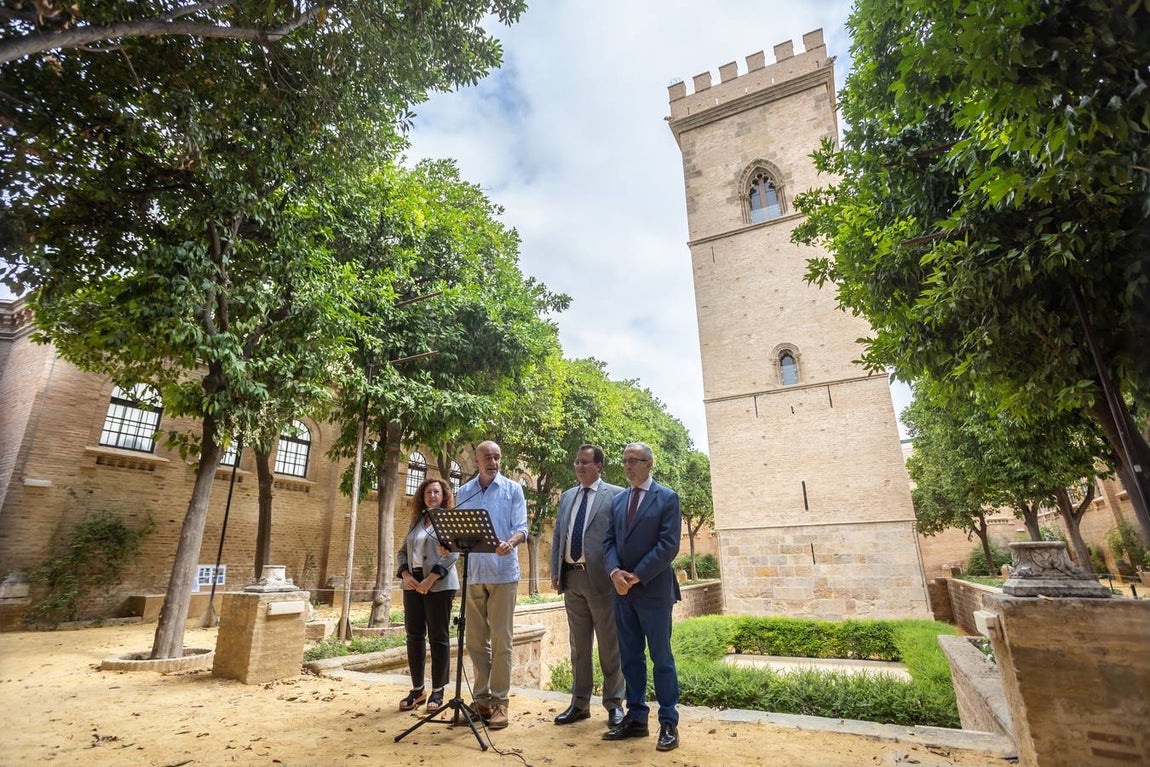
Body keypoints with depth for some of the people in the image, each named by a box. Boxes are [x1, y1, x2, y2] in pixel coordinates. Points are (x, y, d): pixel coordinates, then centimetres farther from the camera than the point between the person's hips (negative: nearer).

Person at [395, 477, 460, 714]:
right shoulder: (416, 521, 14)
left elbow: (452, 553, -13)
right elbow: (402, 552, 15)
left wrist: (430, 579, -19)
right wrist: (405, 575, -3)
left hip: (439, 585, -5)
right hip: (413, 583, 5)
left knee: (438, 636, 2)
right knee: (414, 635, 9)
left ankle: (438, 691, 13)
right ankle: (417, 689, 21)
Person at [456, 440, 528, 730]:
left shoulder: (513, 489, 1)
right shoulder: (464, 492, 11)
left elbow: (521, 527, -6)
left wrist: (510, 542, -27)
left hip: (503, 572, -3)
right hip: (473, 573, 4)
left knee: (501, 639, 0)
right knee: (476, 639, 10)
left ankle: (499, 701, 10)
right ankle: (481, 698, 23)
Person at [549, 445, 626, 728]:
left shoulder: (616, 495, -5)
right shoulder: (567, 497, 13)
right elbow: (558, 536, 15)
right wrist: (555, 572, 9)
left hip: (601, 578, -5)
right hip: (571, 578, 6)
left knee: (610, 646, 8)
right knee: (578, 645, 16)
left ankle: (614, 704, 24)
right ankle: (580, 703, 29)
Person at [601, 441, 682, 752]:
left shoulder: (667, 498, -5)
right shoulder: (618, 500, 11)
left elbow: (669, 545, -12)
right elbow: (609, 541, 8)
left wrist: (637, 576, -16)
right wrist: (615, 572, -11)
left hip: (653, 590, -5)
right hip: (623, 591, 5)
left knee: (661, 658, 6)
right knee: (630, 657, 13)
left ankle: (669, 723, 19)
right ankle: (636, 718, 26)